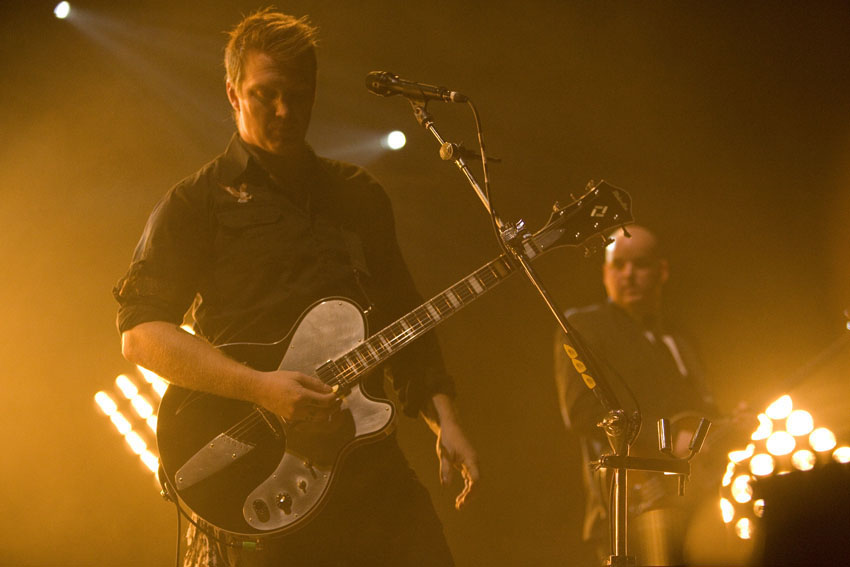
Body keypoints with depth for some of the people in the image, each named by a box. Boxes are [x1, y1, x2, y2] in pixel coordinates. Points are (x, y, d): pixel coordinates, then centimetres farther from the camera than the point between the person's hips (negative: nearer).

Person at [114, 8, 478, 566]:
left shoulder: (359, 195, 18)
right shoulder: (198, 202, 2)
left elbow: (405, 324, 19)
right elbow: (141, 330, -7)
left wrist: (444, 421, 6)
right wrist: (259, 387, -17)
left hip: (369, 457, 4)